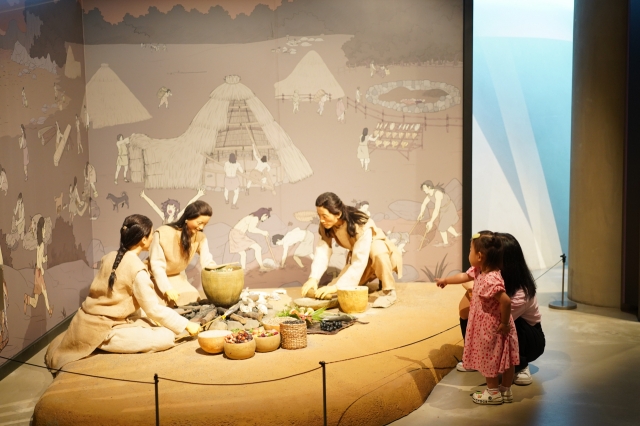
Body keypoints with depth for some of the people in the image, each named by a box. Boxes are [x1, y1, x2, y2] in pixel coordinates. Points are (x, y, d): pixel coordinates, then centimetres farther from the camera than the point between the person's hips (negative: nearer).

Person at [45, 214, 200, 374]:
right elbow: (154, 309, -12)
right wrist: (186, 325, -4)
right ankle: (103, 343, -10)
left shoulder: (109, 257, 6)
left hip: (87, 322, 9)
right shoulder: (138, 270, -15)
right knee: (167, 337, -13)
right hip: (100, 332, -8)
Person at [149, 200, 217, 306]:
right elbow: (157, 265, -27)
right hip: (157, 277, -5)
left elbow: (207, 262, -16)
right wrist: (167, 289, -35)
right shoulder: (163, 234, -29)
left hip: (177, 278, 5)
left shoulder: (200, 237, -15)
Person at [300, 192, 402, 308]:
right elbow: (322, 251, -25)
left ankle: (389, 292, -19)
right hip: (357, 256, 5)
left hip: (382, 253, -5)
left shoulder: (361, 225, -36)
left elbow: (359, 262, -40)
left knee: (376, 250, -43)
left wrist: (337, 286, -44)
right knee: (329, 293, -13)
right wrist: (313, 278, -40)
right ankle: (369, 283, 13)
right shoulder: (327, 226, -17)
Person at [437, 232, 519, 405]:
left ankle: (493, 392, 23)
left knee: (489, 360, 8)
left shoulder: (491, 280, -31)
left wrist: (504, 323, -24)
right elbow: (464, 276, 20)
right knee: (503, 358, 17)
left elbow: (506, 301, -36)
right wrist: (446, 280, 34)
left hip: (492, 329, -9)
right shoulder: (478, 271, 1)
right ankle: (506, 390, 29)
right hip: (487, 326, 9)